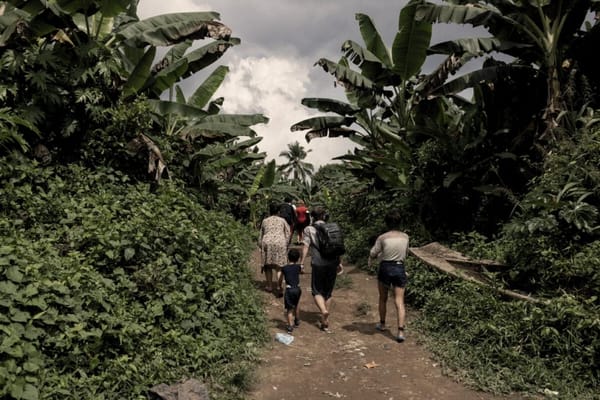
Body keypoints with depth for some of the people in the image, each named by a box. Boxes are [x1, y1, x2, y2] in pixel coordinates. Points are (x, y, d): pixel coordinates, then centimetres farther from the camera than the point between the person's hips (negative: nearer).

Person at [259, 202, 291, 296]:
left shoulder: (264, 221, 17)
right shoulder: (282, 220, 14)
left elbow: (261, 235, 20)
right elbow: (288, 233, 7)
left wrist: (260, 246, 27)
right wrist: (285, 245, 11)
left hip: (267, 242, 1)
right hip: (280, 243, -1)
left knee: (268, 265, 13)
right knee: (279, 266, -1)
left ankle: (269, 286, 18)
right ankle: (279, 287, -13)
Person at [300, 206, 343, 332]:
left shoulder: (309, 229, -1)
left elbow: (305, 247, -8)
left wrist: (301, 263, -5)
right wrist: (339, 262, 18)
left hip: (318, 264, -4)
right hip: (332, 263, 4)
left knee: (317, 291, 9)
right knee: (328, 292, 14)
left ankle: (323, 310, -18)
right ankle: (325, 322, 19)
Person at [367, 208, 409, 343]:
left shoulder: (382, 237, -11)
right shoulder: (405, 237, -1)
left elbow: (373, 254, -4)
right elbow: (405, 253, 13)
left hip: (385, 268, -2)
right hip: (400, 268, 2)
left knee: (383, 299, 18)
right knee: (399, 301, 1)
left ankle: (382, 324, 33)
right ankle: (400, 331, -8)